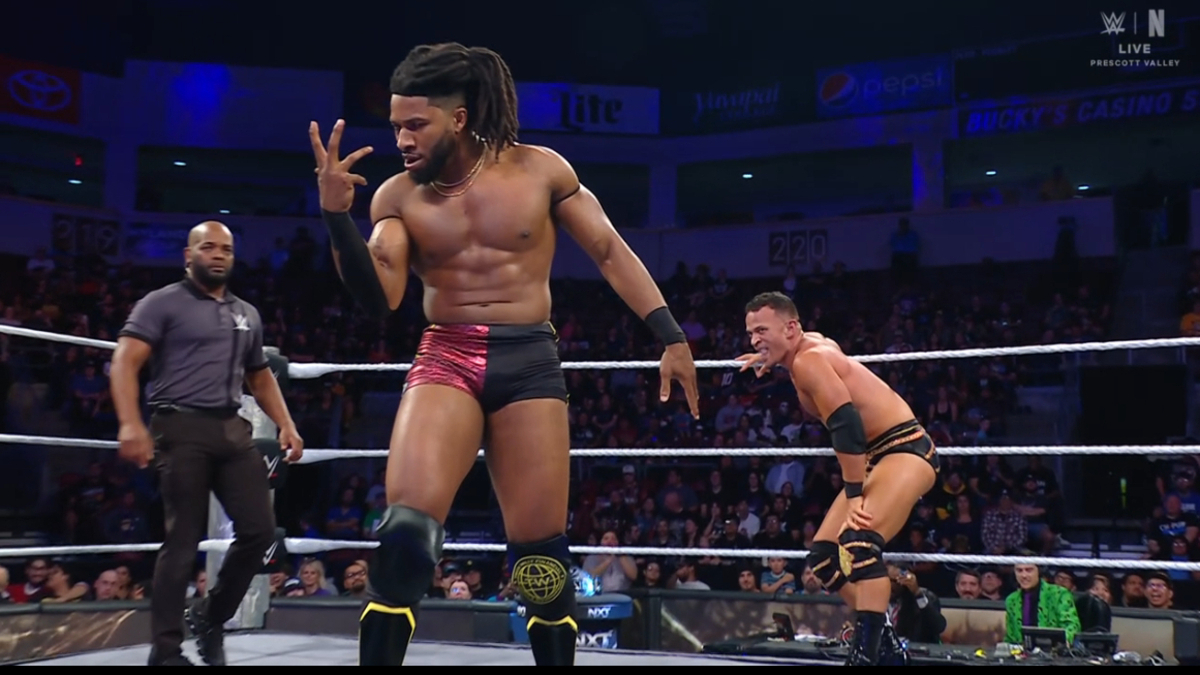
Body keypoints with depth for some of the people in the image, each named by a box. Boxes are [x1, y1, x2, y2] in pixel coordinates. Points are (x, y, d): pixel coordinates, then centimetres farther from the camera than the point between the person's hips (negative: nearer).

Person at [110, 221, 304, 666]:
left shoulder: (247, 315, 20)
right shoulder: (163, 303, 2)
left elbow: (260, 377, 29)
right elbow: (125, 362, -9)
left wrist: (285, 424, 14)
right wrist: (130, 423, -23)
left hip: (233, 430, 6)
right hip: (182, 429, -6)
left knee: (259, 530, -1)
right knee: (183, 541, -4)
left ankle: (210, 617, 20)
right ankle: (166, 650, 7)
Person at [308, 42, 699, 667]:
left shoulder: (539, 169, -1)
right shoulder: (398, 196, 1)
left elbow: (611, 253, 5)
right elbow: (379, 300, -6)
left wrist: (671, 337, 0)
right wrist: (336, 215, -19)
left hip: (529, 362, 0)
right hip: (445, 359, 1)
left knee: (540, 554, 2)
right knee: (405, 531, -19)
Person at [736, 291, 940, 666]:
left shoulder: (809, 361, -18)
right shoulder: (813, 343, 10)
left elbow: (846, 424, -26)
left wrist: (853, 494, -24)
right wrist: (770, 359, 42)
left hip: (906, 448, -11)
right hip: (877, 456, 11)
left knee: (858, 542, -32)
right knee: (823, 554, 9)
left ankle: (867, 651, -33)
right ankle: (886, 644, 16)